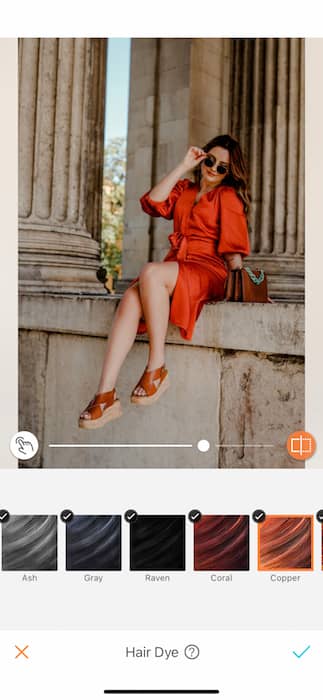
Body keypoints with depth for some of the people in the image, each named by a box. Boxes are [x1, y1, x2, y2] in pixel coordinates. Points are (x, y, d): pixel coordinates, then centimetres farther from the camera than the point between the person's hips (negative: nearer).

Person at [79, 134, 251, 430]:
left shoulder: (228, 196, 12)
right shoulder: (183, 189, 27)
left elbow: (233, 250, 4)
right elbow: (153, 203, 6)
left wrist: (234, 268, -15)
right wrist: (183, 167, 10)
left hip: (208, 271, -5)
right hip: (173, 269, 5)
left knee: (150, 272, -36)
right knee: (130, 299, -28)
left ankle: (157, 369, -30)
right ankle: (106, 395, -35)